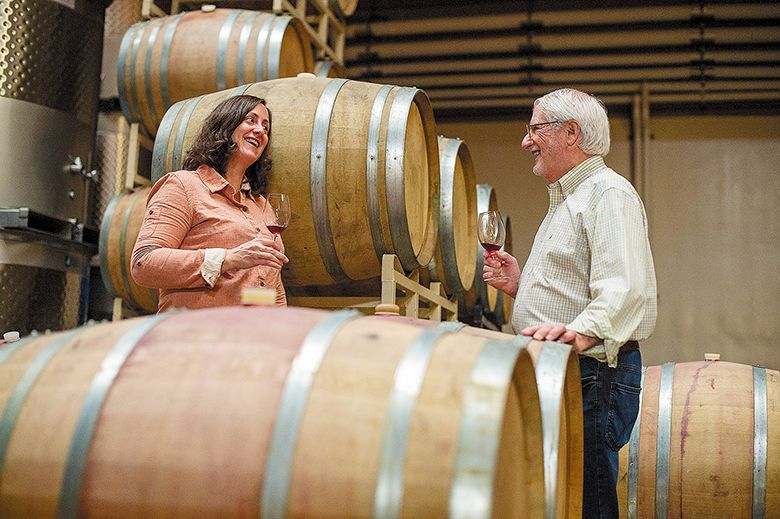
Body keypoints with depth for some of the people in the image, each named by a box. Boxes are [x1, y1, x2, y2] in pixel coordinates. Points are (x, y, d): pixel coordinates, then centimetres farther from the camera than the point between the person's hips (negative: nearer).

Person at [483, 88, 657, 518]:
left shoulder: (608, 192, -8)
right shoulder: (565, 200, 25)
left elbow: (625, 290, -24)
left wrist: (579, 333, -40)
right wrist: (520, 285, 14)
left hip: (592, 377, -10)